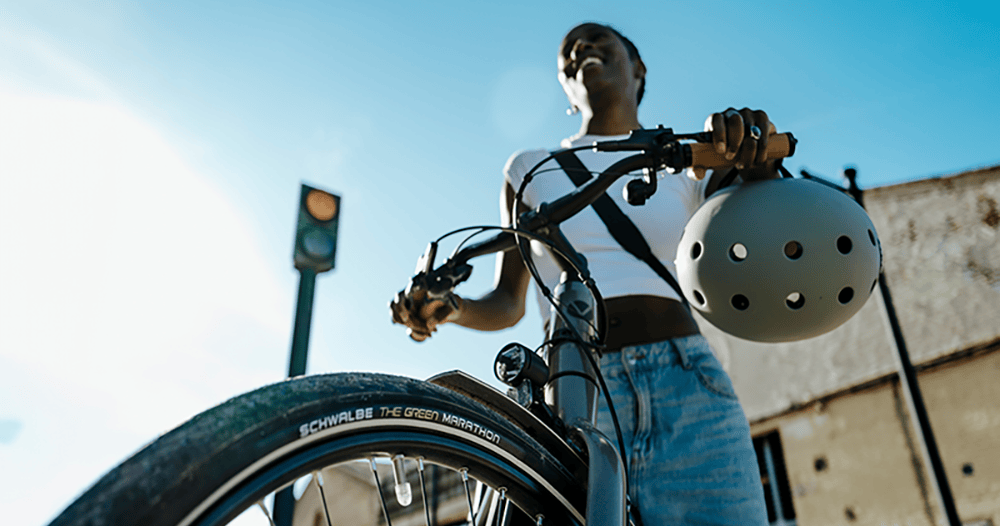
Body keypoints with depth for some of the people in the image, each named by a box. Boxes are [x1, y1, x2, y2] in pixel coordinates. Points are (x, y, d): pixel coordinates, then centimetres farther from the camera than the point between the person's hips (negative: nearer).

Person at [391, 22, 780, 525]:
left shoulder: (686, 166, 17)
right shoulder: (532, 169, 17)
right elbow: (507, 304, 15)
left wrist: (755, 160, -20)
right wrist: (449, 307, -6)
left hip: (687, 388, 1)